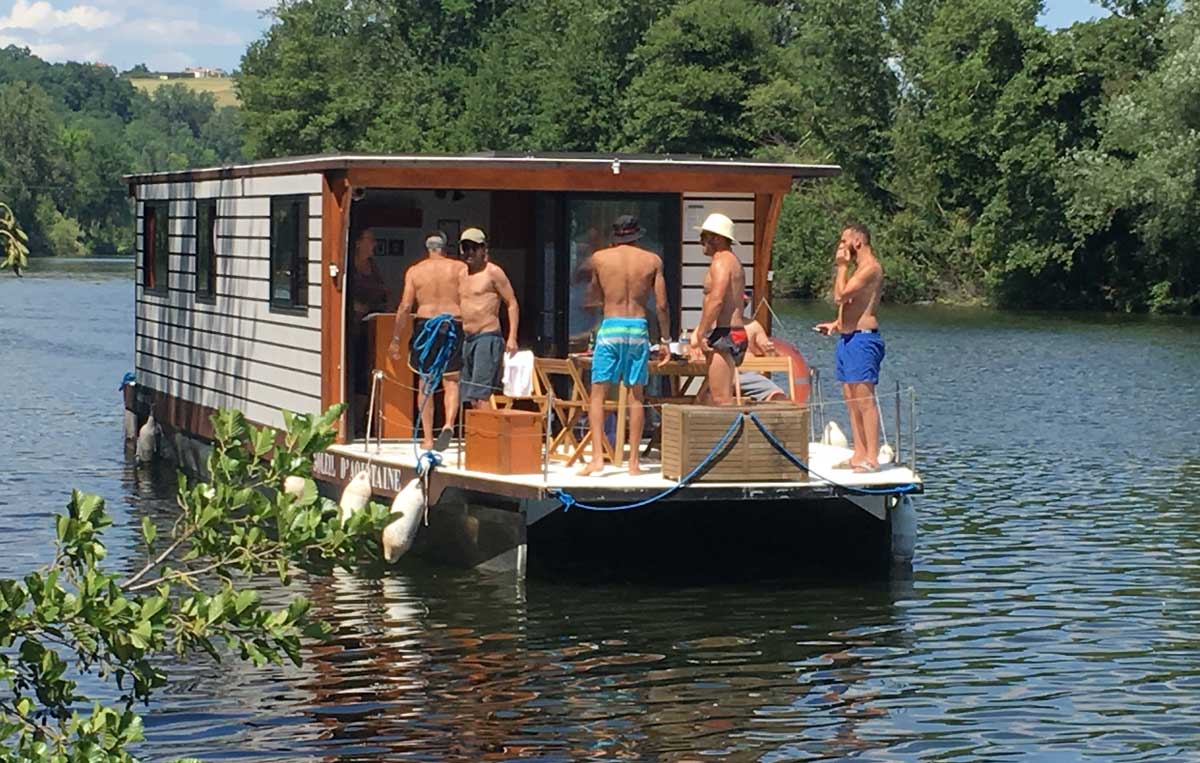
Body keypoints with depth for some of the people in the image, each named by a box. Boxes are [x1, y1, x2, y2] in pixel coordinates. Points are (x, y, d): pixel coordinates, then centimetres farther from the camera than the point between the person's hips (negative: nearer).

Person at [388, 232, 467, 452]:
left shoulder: (414, 271, 5)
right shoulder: (459, 268, 3)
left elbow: (405, 306, 1)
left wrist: (395, 339, 5)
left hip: (425, 325, 1)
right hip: (454, 326, -1)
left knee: (426, 384, 10)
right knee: (451, 381, 6)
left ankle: (427, 438, 9)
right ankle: (449, 424, -19)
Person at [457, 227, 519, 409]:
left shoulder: (493, 272, -5)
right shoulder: (462, 274, 15)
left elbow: (512, 304, -6)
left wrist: (512, 338, -15)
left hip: (488, 338, -8)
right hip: (467, 339, 8)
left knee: (480, 396, -17)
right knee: (467, 399, 6)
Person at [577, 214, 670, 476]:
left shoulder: (600, 258, 3)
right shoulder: (652, 261, 4)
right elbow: (661, 305, 3)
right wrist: (665, 340, 12)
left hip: (610, 328, -1)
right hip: (638, 328, 1)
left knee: (598, 393, 1)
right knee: (637, 395, 8)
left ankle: (597, 456, -12)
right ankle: (633, 461, 8)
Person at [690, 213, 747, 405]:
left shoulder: (721, 261, -12)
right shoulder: (733, 261, 22)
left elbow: (716, 300, -25)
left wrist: (700, 335, -20)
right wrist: (698, 332, 19)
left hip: (723, 336, -11)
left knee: (721, 399, -13)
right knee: (723, 398, 13)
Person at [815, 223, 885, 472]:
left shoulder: (870, 267, -12)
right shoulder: (859, 268, 21)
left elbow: (840, 295, -19)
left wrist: (841, 266, -6)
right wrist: (838, 324, 14)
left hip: (863, 339, -11)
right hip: (848, 338, 11)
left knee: (865, 400, -12)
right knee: (852, 402, 10)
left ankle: (872, 458, -14)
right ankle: (859, 456, 12)